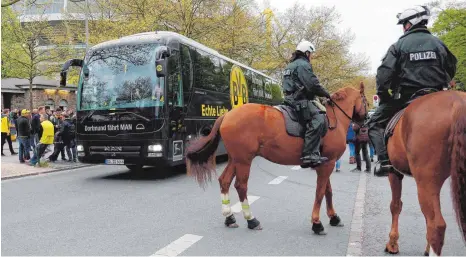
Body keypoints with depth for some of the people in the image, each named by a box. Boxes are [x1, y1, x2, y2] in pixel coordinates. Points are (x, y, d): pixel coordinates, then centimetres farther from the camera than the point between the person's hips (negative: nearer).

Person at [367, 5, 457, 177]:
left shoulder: (399, 45, -4)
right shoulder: (438, 43, 10)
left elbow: (384, 74, -12)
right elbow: (451, 69, 17)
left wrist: (382, 95, -2)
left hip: (405, 96, -4)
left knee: (375, 124, 7)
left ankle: (385, 162, -8)